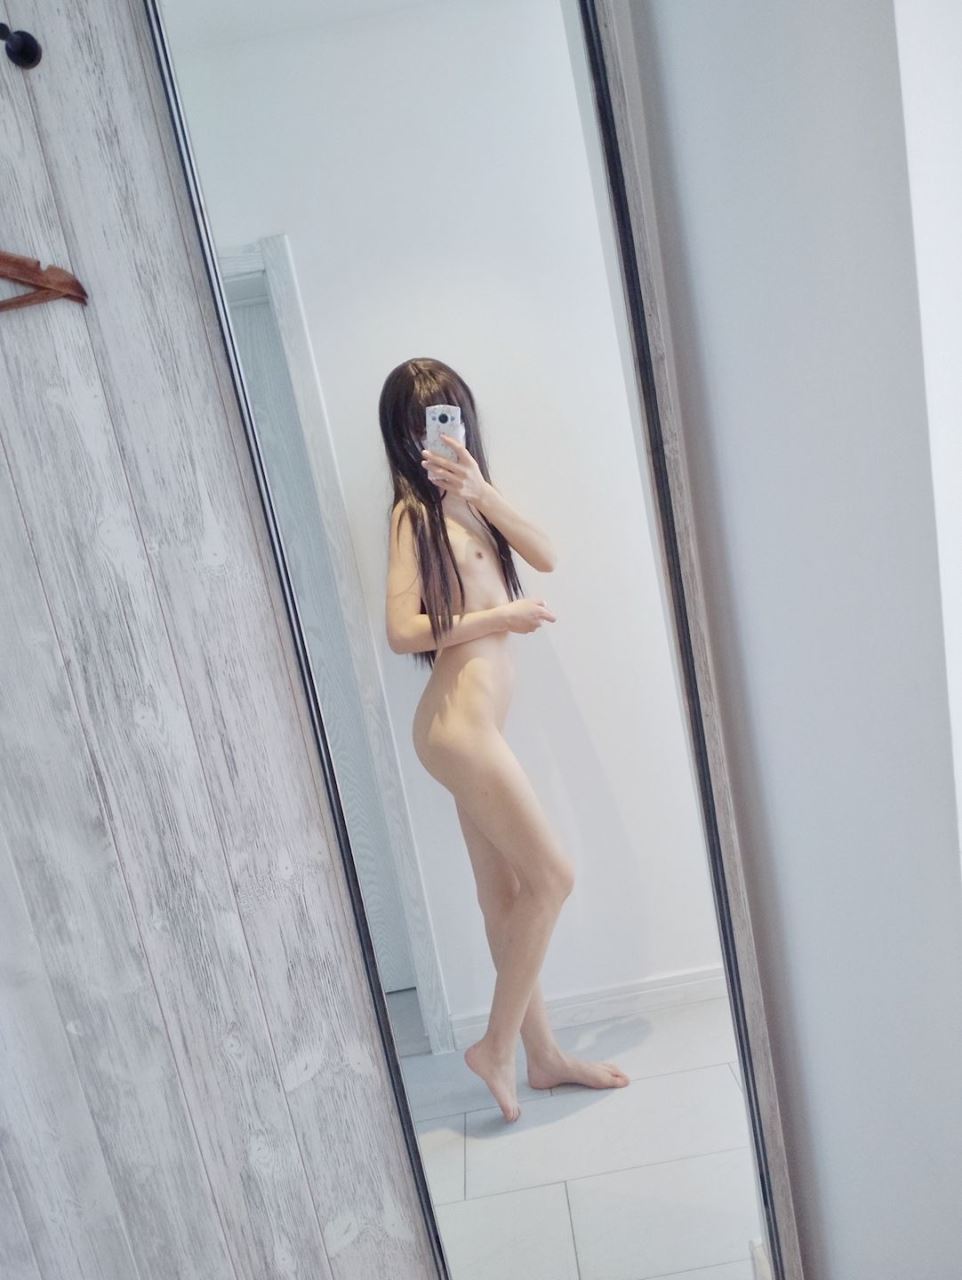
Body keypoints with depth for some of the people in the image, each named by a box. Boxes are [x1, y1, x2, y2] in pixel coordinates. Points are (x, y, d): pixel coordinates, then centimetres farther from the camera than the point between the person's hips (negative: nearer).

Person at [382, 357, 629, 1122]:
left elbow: (546, 556, 2)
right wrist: (501, 616, -12)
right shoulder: (417, 512, -7)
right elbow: (403, 631, -16)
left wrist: (482, 491, -10)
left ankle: (544, 1055, 27)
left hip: (478, 726, 8)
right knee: (551, 876, -3)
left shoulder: (465, 503, 16)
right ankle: (499, 1045, 13)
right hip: (459, 724, -8)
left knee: (505, 893, 14)